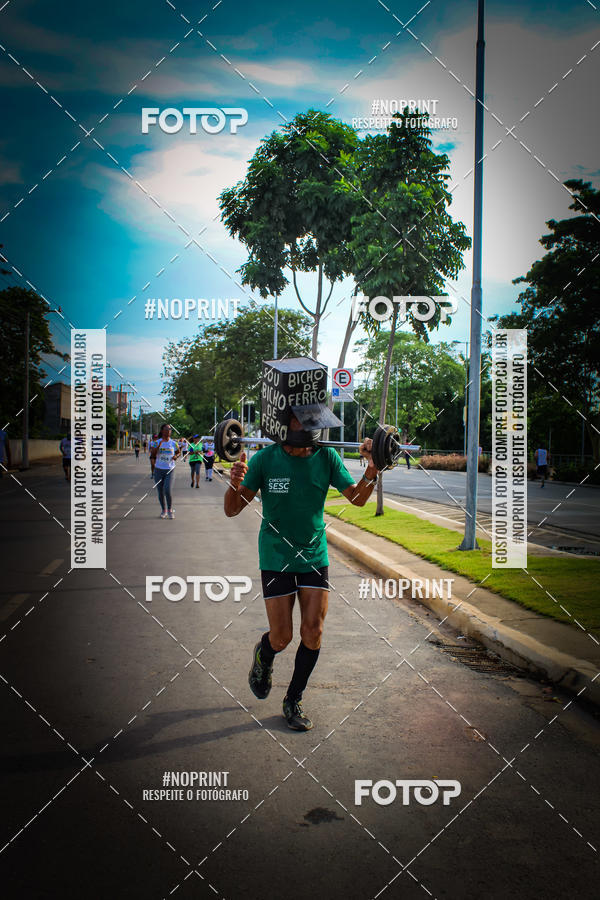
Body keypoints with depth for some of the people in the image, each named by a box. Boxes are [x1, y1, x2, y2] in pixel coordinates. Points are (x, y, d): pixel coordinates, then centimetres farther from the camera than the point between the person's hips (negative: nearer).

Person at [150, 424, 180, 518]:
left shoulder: (173, 443, 2)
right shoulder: (157, 442, -1)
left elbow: (179, 452, 19)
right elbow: (153, 454, -12)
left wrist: (176, 456, -3)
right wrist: (159, 445, -23)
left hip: (170, 470, -1)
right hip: (159, 469, 1)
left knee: (168, 490, -16)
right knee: (160, 492, 6)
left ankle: (170, 510, 4)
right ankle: (163, 510, 25)